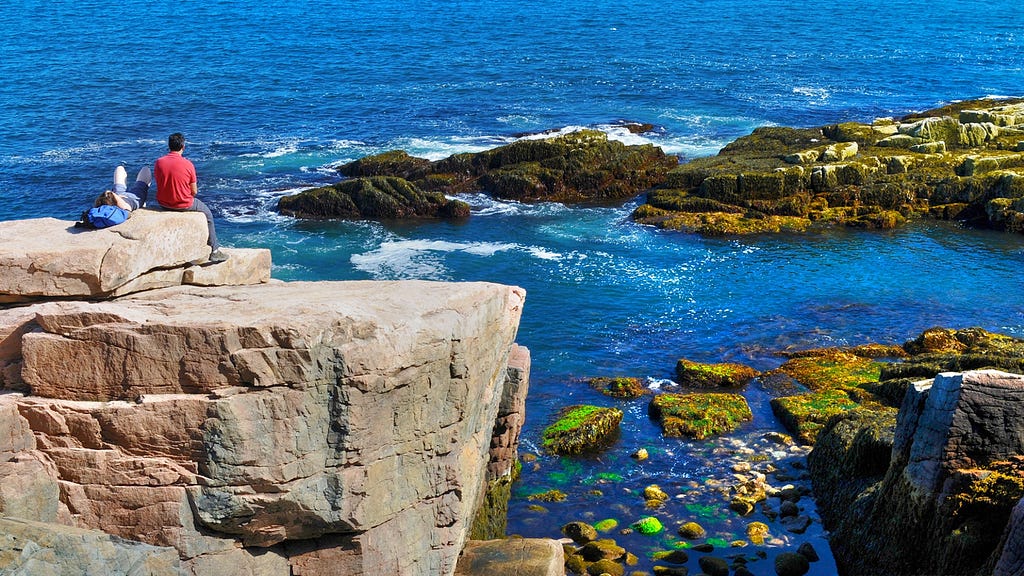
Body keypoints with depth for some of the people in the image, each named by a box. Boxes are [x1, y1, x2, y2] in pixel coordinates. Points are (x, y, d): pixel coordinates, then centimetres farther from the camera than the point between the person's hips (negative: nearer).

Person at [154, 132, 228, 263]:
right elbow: (194, 191, -9)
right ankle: (214, 251, 21)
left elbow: (160, 183, 8)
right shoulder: (188, 164, -16)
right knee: (208, 214, 20)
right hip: (183, 205, -5)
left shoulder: (159, 162, -6)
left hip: (163, 203, 5)